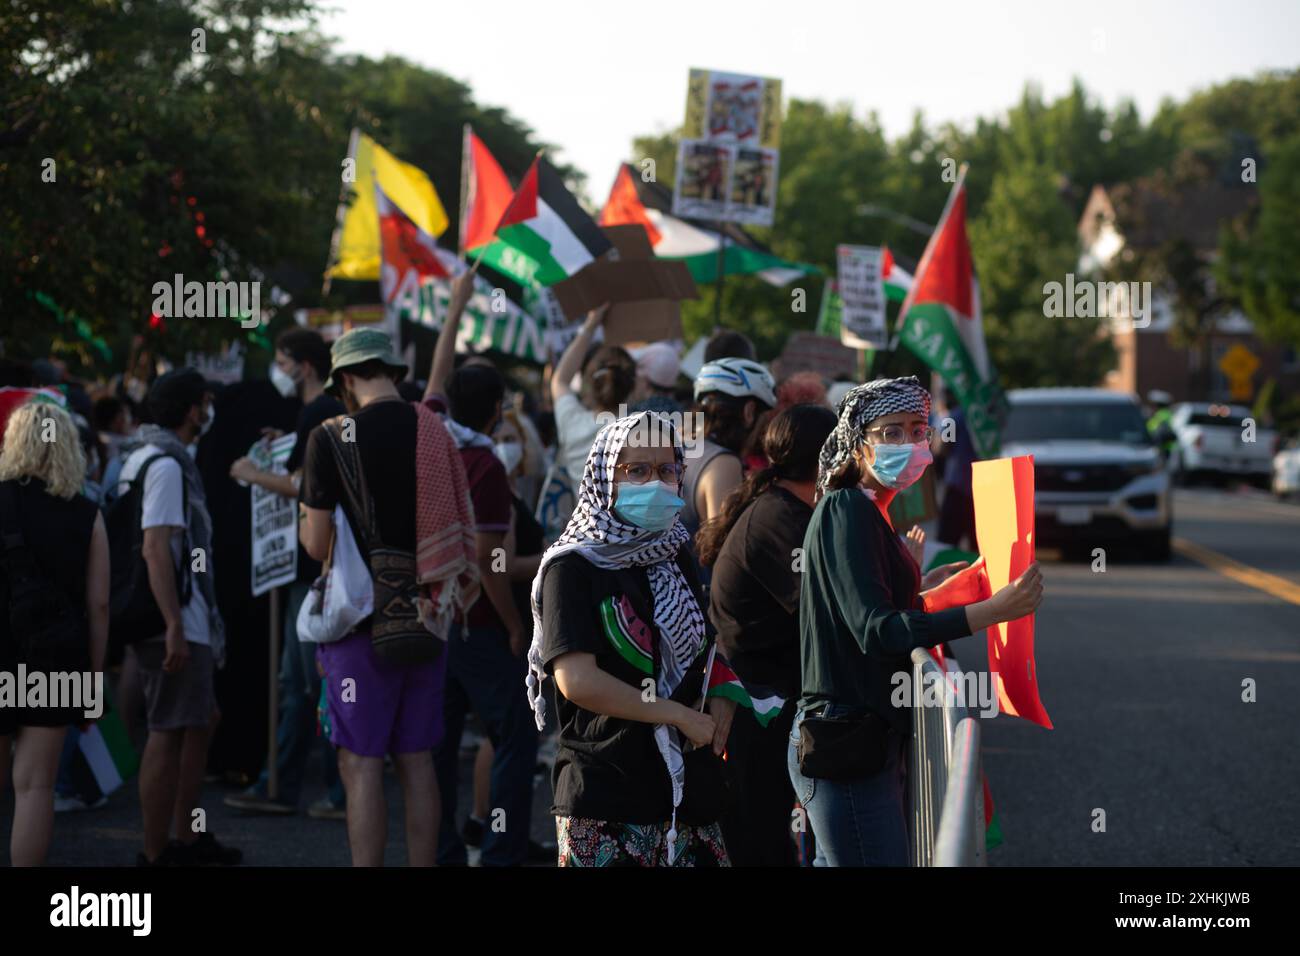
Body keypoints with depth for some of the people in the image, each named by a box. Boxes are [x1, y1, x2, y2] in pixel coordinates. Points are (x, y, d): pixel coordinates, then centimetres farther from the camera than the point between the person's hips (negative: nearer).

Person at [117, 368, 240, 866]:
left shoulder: (141, 458, 18)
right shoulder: (166, 465, -15)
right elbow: (156, 549, -23)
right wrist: (175, 626, -27)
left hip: (184, 621, 11)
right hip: (174, 625, -11)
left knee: (202, 719, 19)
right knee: (168, 733, -7)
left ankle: (187, 838, 27)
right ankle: (155, 855, -4)